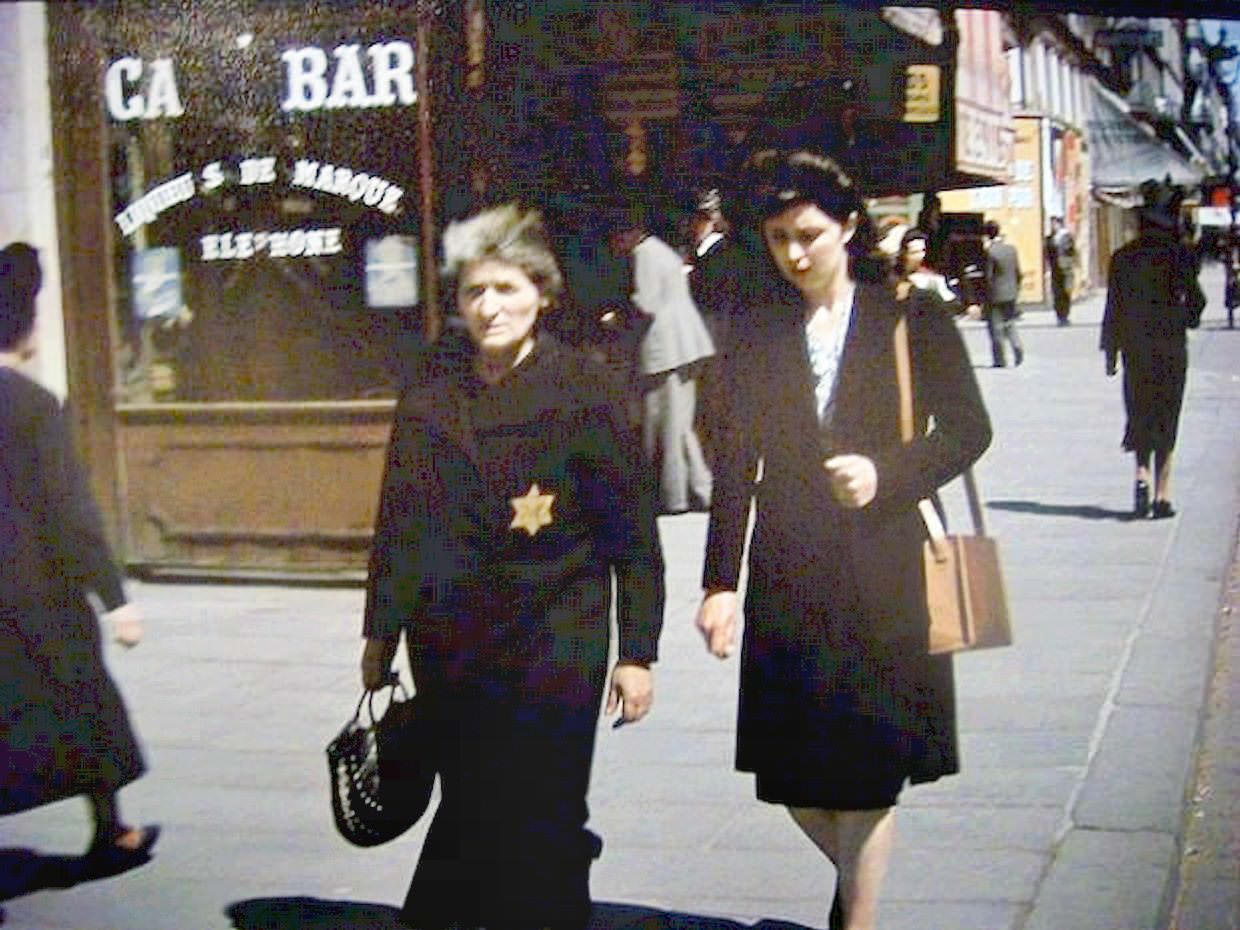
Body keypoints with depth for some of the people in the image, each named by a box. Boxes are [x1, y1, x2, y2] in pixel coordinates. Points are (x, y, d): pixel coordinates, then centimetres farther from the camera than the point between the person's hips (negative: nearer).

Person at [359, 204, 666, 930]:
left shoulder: (584, 389, -6)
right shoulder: (433, 393, 5)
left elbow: (634, 531, -5)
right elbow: (400, 519, 12)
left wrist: (638, 652, -7)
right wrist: (381, 633, 14)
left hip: (551, 652, -3)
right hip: (451, 653, 3)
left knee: (543, 831, 2)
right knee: (470, 823, 10)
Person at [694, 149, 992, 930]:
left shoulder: (909, 322, 1)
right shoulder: (761, 335, 7)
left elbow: (969, 427, 2)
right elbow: (737, 465, 7)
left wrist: (887, 474, -14)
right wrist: (721, 580, 2)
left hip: (881, 579, -2)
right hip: (788, 580, 2)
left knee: (868, 774, 2)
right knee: (794, 777, 7)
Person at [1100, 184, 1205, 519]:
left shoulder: (1123, 257, 0)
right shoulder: (1179, 255, -6)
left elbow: (1114, 307, 1)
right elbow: (1195, 301, -3)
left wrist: (1110, 350, 6)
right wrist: (1186, 320, 19)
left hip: (1135, 348, 1)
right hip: (1171, 347, -1)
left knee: (1140, 415, 13)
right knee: (1165, 418, 5)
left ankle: (1142, 474, -9)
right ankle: (1162, 494, 2)